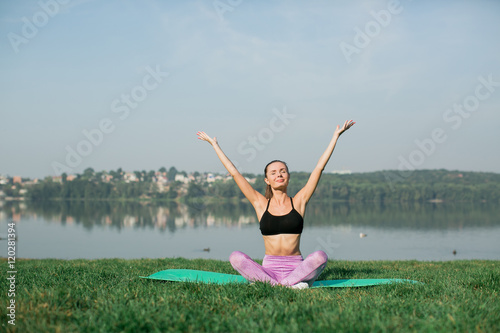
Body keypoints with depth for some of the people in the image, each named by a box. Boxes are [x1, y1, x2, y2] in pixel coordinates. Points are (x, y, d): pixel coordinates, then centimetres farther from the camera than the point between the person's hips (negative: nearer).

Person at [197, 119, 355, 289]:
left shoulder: (299, 202, 8)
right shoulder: (261, 204, 8)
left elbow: (319, 168, 8)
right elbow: (234, 173, 10)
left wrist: (336, 135, 10)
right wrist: (214, 144, 13)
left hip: (296, 267, 0)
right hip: (269, 267, 0)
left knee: (320, 256, -30)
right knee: (235, 257, -26)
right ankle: (292, 284, -28)